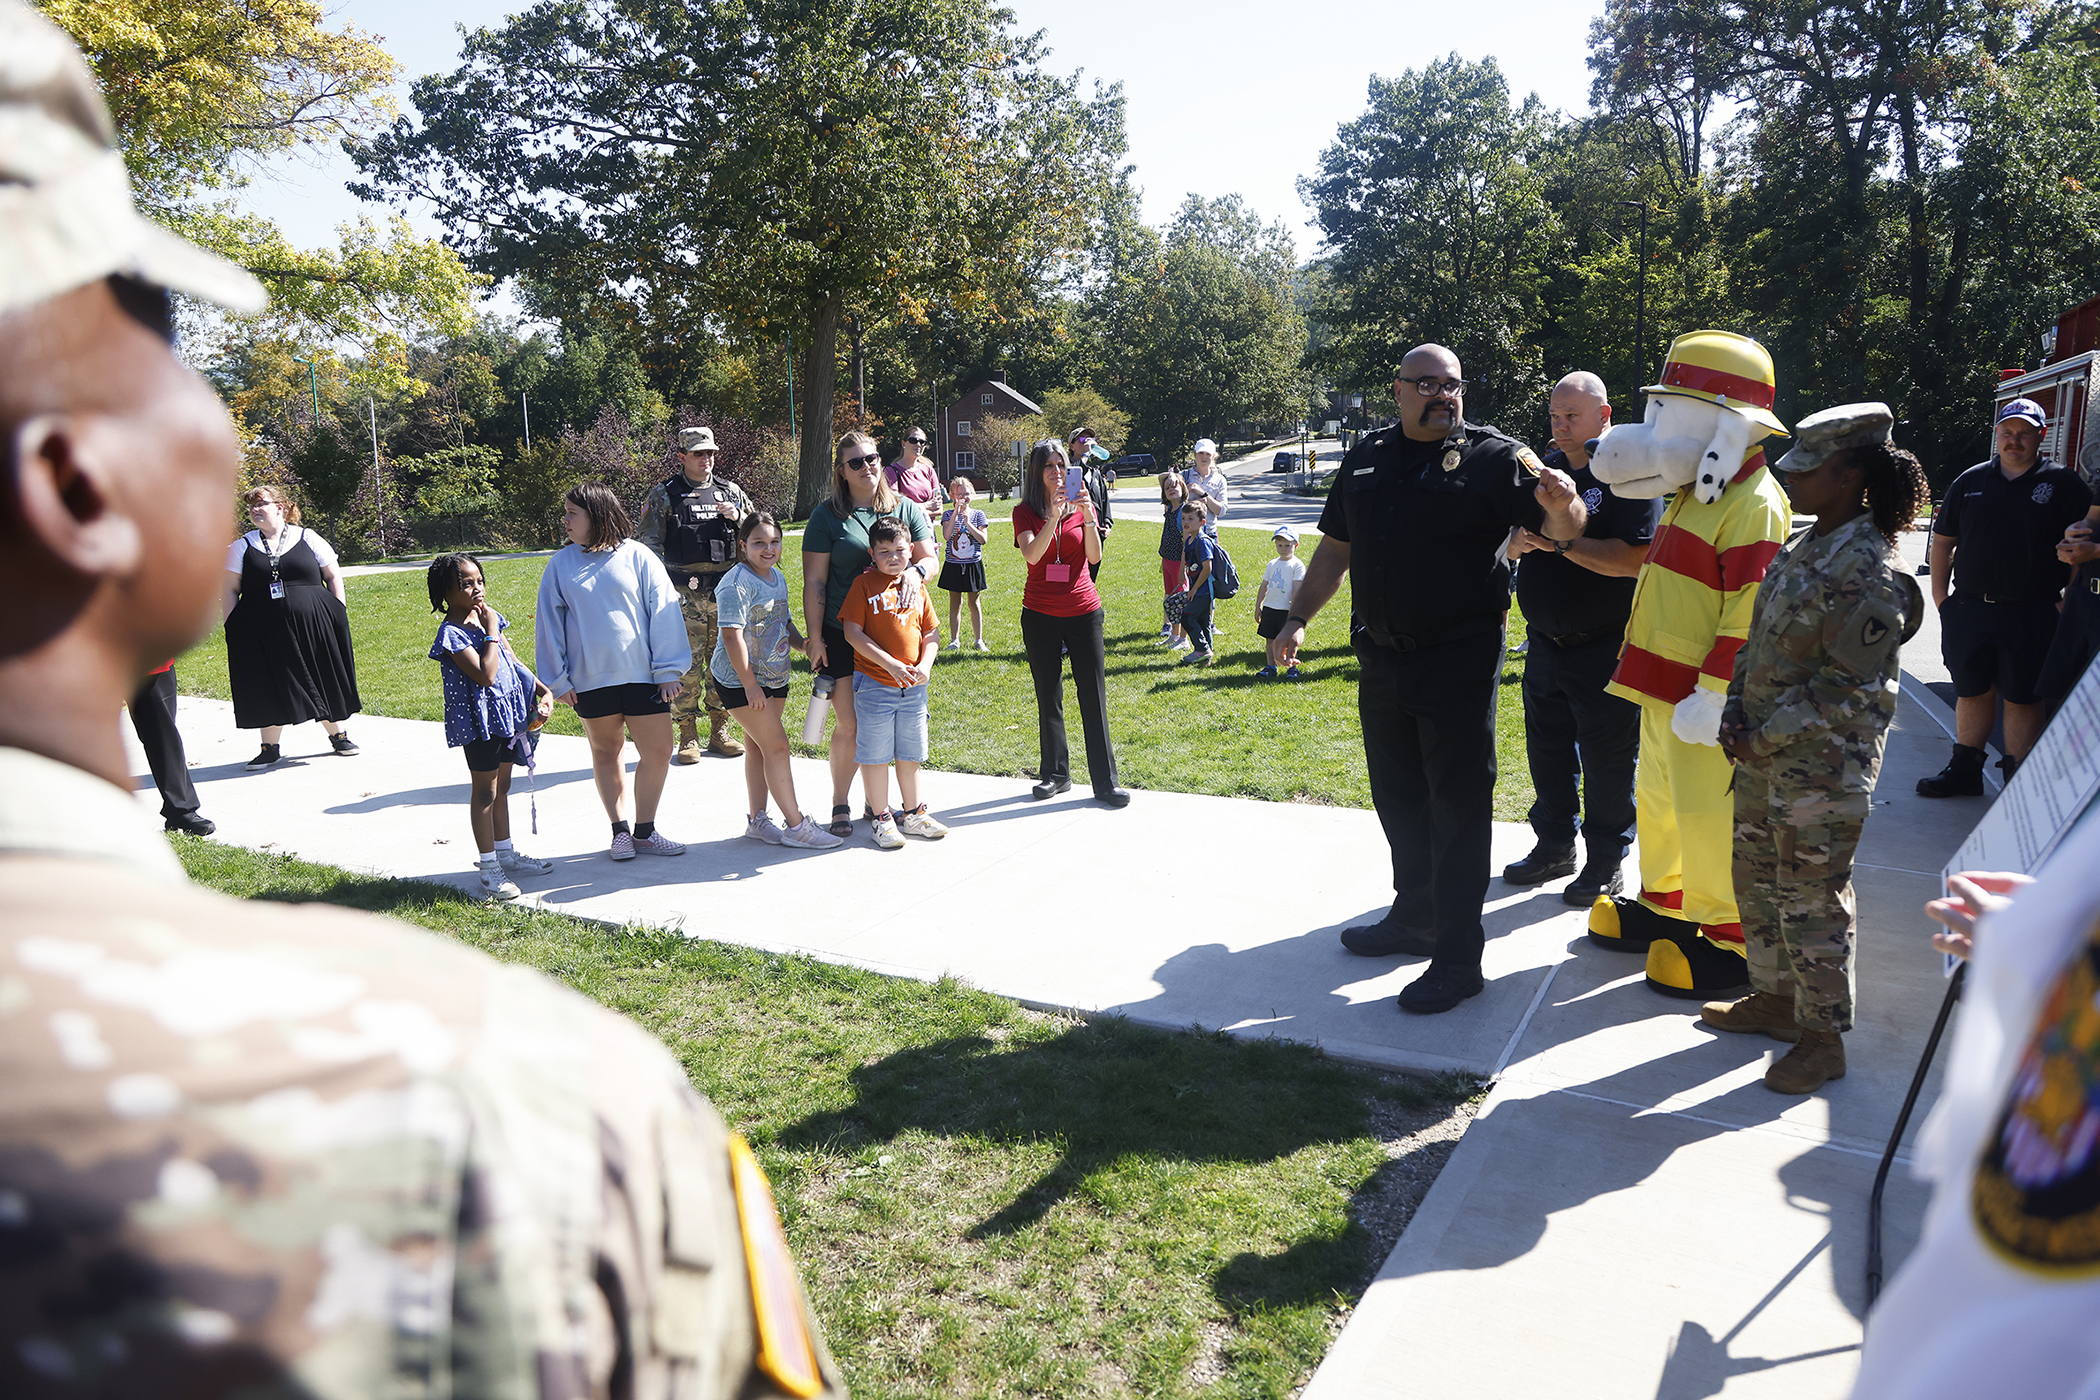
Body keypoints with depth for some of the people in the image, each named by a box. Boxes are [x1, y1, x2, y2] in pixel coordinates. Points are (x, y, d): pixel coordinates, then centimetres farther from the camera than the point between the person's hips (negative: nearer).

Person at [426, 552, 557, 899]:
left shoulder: (488, 617, 8)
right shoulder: (451, 633, -17)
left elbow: (514, 661, 16)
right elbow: (485, 674, -27)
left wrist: (543, 690, 6)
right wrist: (491, 632, -20)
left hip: (507, 714, 8)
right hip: (480, 720, -8)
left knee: (502, 786, 18)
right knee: (484, 792, 0)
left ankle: (506, 854, 30)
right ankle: (489, 869, 8)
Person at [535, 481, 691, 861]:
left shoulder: (637, 556, -1)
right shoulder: (561, 564, 4)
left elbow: (663, 612, -1)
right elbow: (549, 622, 8)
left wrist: (669, 670, -5)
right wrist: (557, 679, 3)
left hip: (642, 674, -1)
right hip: (590, 679, 1)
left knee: (658, 753, -1)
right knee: (606, 752, 12)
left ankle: (644, 830, 16)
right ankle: (619, 830, 25)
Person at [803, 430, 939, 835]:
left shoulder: (905, 509, 8)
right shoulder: (827, 516, 0)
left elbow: (929, 559, 10)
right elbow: (814, 581, -2)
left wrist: (915, 571, -15)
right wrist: (814, 639, -7)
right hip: (842, 635, -2)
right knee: (848, 724, -4)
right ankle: (840, 805, 12)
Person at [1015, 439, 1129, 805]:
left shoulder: (1082, 506, 5)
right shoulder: (1025, 512, 1)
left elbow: (1094, 556, -7)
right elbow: (1031, 555, -17)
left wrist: (1089, 517, -21)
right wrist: (1054, 516, -27)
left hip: (1083, 612, 0)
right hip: (1040, 615, 0)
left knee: (1094, 697, 0)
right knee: (1048, 699, 8)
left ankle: (1105, 782, 5)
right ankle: (1055, 774, 20)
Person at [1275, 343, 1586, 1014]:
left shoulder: (1493, 457, -5)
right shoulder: (1365, 459, 11)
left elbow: (1564, 529, -13)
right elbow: (1334, 549, 15)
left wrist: (1562, 502, -35)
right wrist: (1297, 618, 8)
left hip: (1459, 663, -6)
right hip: (1381, 658, 6)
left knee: (1458, 807, 0)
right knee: (1398, 799, 17)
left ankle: (1458, 957, 9)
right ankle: (1414, 917, 34)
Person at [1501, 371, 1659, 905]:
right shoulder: (1544, 467, 10)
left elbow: (1635, 558, -23)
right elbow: (1508, 545, 11)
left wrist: (1562, 543, -25)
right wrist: (1518, 542, -11)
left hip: (1604, 647, -6)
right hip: (1545, 641, 7)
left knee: (1607, 760, 4)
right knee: (1547, 750, 16)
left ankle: (1606, 865, 18)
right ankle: (1554, 846, 31)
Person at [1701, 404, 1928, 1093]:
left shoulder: (1869, 570, -20)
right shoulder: (1802, 546, 8)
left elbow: (1848, 689, -21)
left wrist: (1763, 738, -17)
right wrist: (1735, 713, 1)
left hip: (1822, 769, -9)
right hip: (1763, 757, 9)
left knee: (1811, 902, 4)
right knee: (1757, 882, 19)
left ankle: (1822, 1039, 21)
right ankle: (1775, 998, 38)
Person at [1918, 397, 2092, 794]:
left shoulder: (2063, 484, 1)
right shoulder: (1971, 480, 10)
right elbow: (1942, 539, 15)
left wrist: (2067, 601, -11)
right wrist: (1940, 592, 8)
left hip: (2030, 615, -3)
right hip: (1968, 608, 3)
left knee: (2022, 698, 2)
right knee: (1971, 691, 12)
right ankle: (1965, 771, 24)